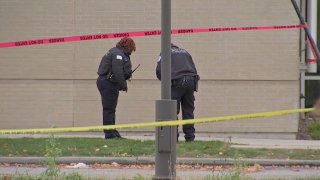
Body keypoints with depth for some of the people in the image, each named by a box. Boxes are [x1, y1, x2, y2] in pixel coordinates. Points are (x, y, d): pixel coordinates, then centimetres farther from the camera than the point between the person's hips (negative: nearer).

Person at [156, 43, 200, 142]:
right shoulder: (185, 52, 28)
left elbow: (159, 70, 1)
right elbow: (194, 70, 23)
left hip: (177, 82, -5)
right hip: (191, 81, 5)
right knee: (188, 111, 8)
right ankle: (190, 137, 8)